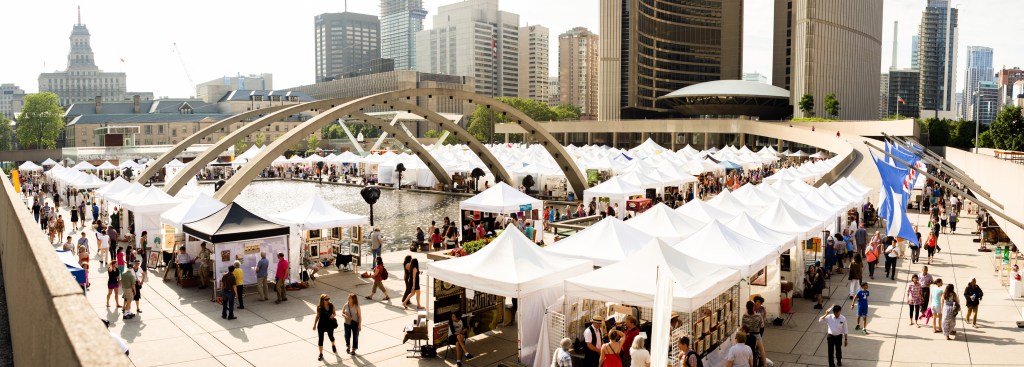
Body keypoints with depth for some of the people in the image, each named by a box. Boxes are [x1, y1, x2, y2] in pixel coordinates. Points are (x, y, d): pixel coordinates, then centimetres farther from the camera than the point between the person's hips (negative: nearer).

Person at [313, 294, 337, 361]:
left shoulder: (331, 305, -10)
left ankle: (333, 346, 53)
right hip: (321, 325, -2)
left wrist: (333, 315, -21)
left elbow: (334, 313, 2)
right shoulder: (319, 307, -15)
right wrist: (315, 325, -2)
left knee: (331, 336, 20)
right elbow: (317, 316, -3)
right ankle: (321, 354, 18)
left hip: (330, 324, 2)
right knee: (320, 339, 3)